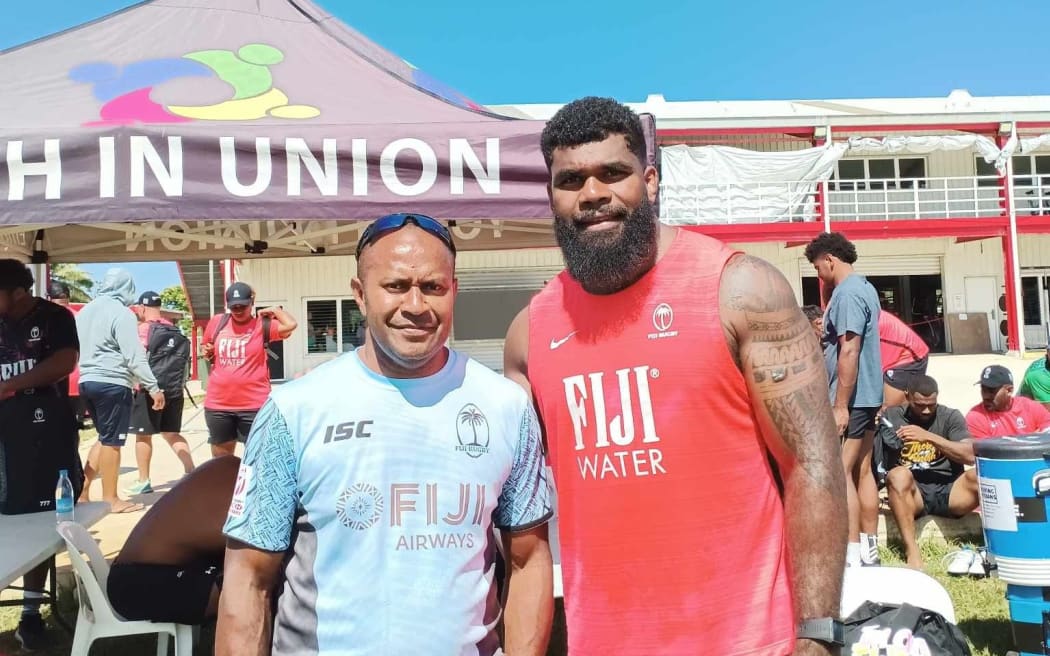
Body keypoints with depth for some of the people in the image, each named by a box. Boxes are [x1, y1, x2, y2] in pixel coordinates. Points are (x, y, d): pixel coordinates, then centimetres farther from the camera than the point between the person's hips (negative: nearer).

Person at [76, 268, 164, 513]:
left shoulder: (84, 311, 13)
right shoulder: (121, 313, -12)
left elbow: (77, 350, 18)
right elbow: (135, 357, -16)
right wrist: (153, 388, -13)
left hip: (87, 381, 8)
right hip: (112, 384, -8)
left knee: (105, 438, 19)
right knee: (112, 441, 1)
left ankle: (82, 490, 17)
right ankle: (110, 499, 9)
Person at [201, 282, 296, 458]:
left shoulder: (262, 325, -6)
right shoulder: (217, 322, 5)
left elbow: (290, 325, -22)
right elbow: (207, 350, 22)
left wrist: (273, 310, -8)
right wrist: (207, 352, 0)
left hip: (254, 404, -4)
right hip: (217, 404, 4)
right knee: (220, 459, 17)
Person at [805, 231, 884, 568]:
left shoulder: (846, 294, -17)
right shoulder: (863, 287, 15)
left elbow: (849, 352, -23)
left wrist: (840, 405, -22)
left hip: (851, 398, -10)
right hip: (867, 395, 10)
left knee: (839, 472, -8)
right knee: (862, 470, 13)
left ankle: (852, 555, -5)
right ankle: (869, 549, 19)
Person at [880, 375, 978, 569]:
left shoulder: (950, 417, 10)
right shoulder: (892, 416, 10)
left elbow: (970, 455, -5)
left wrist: (929, 437, -15)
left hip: (948, 490, 1)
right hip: (912, 492, -1)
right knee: (899, 475, -34)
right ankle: (912, 552, -37)